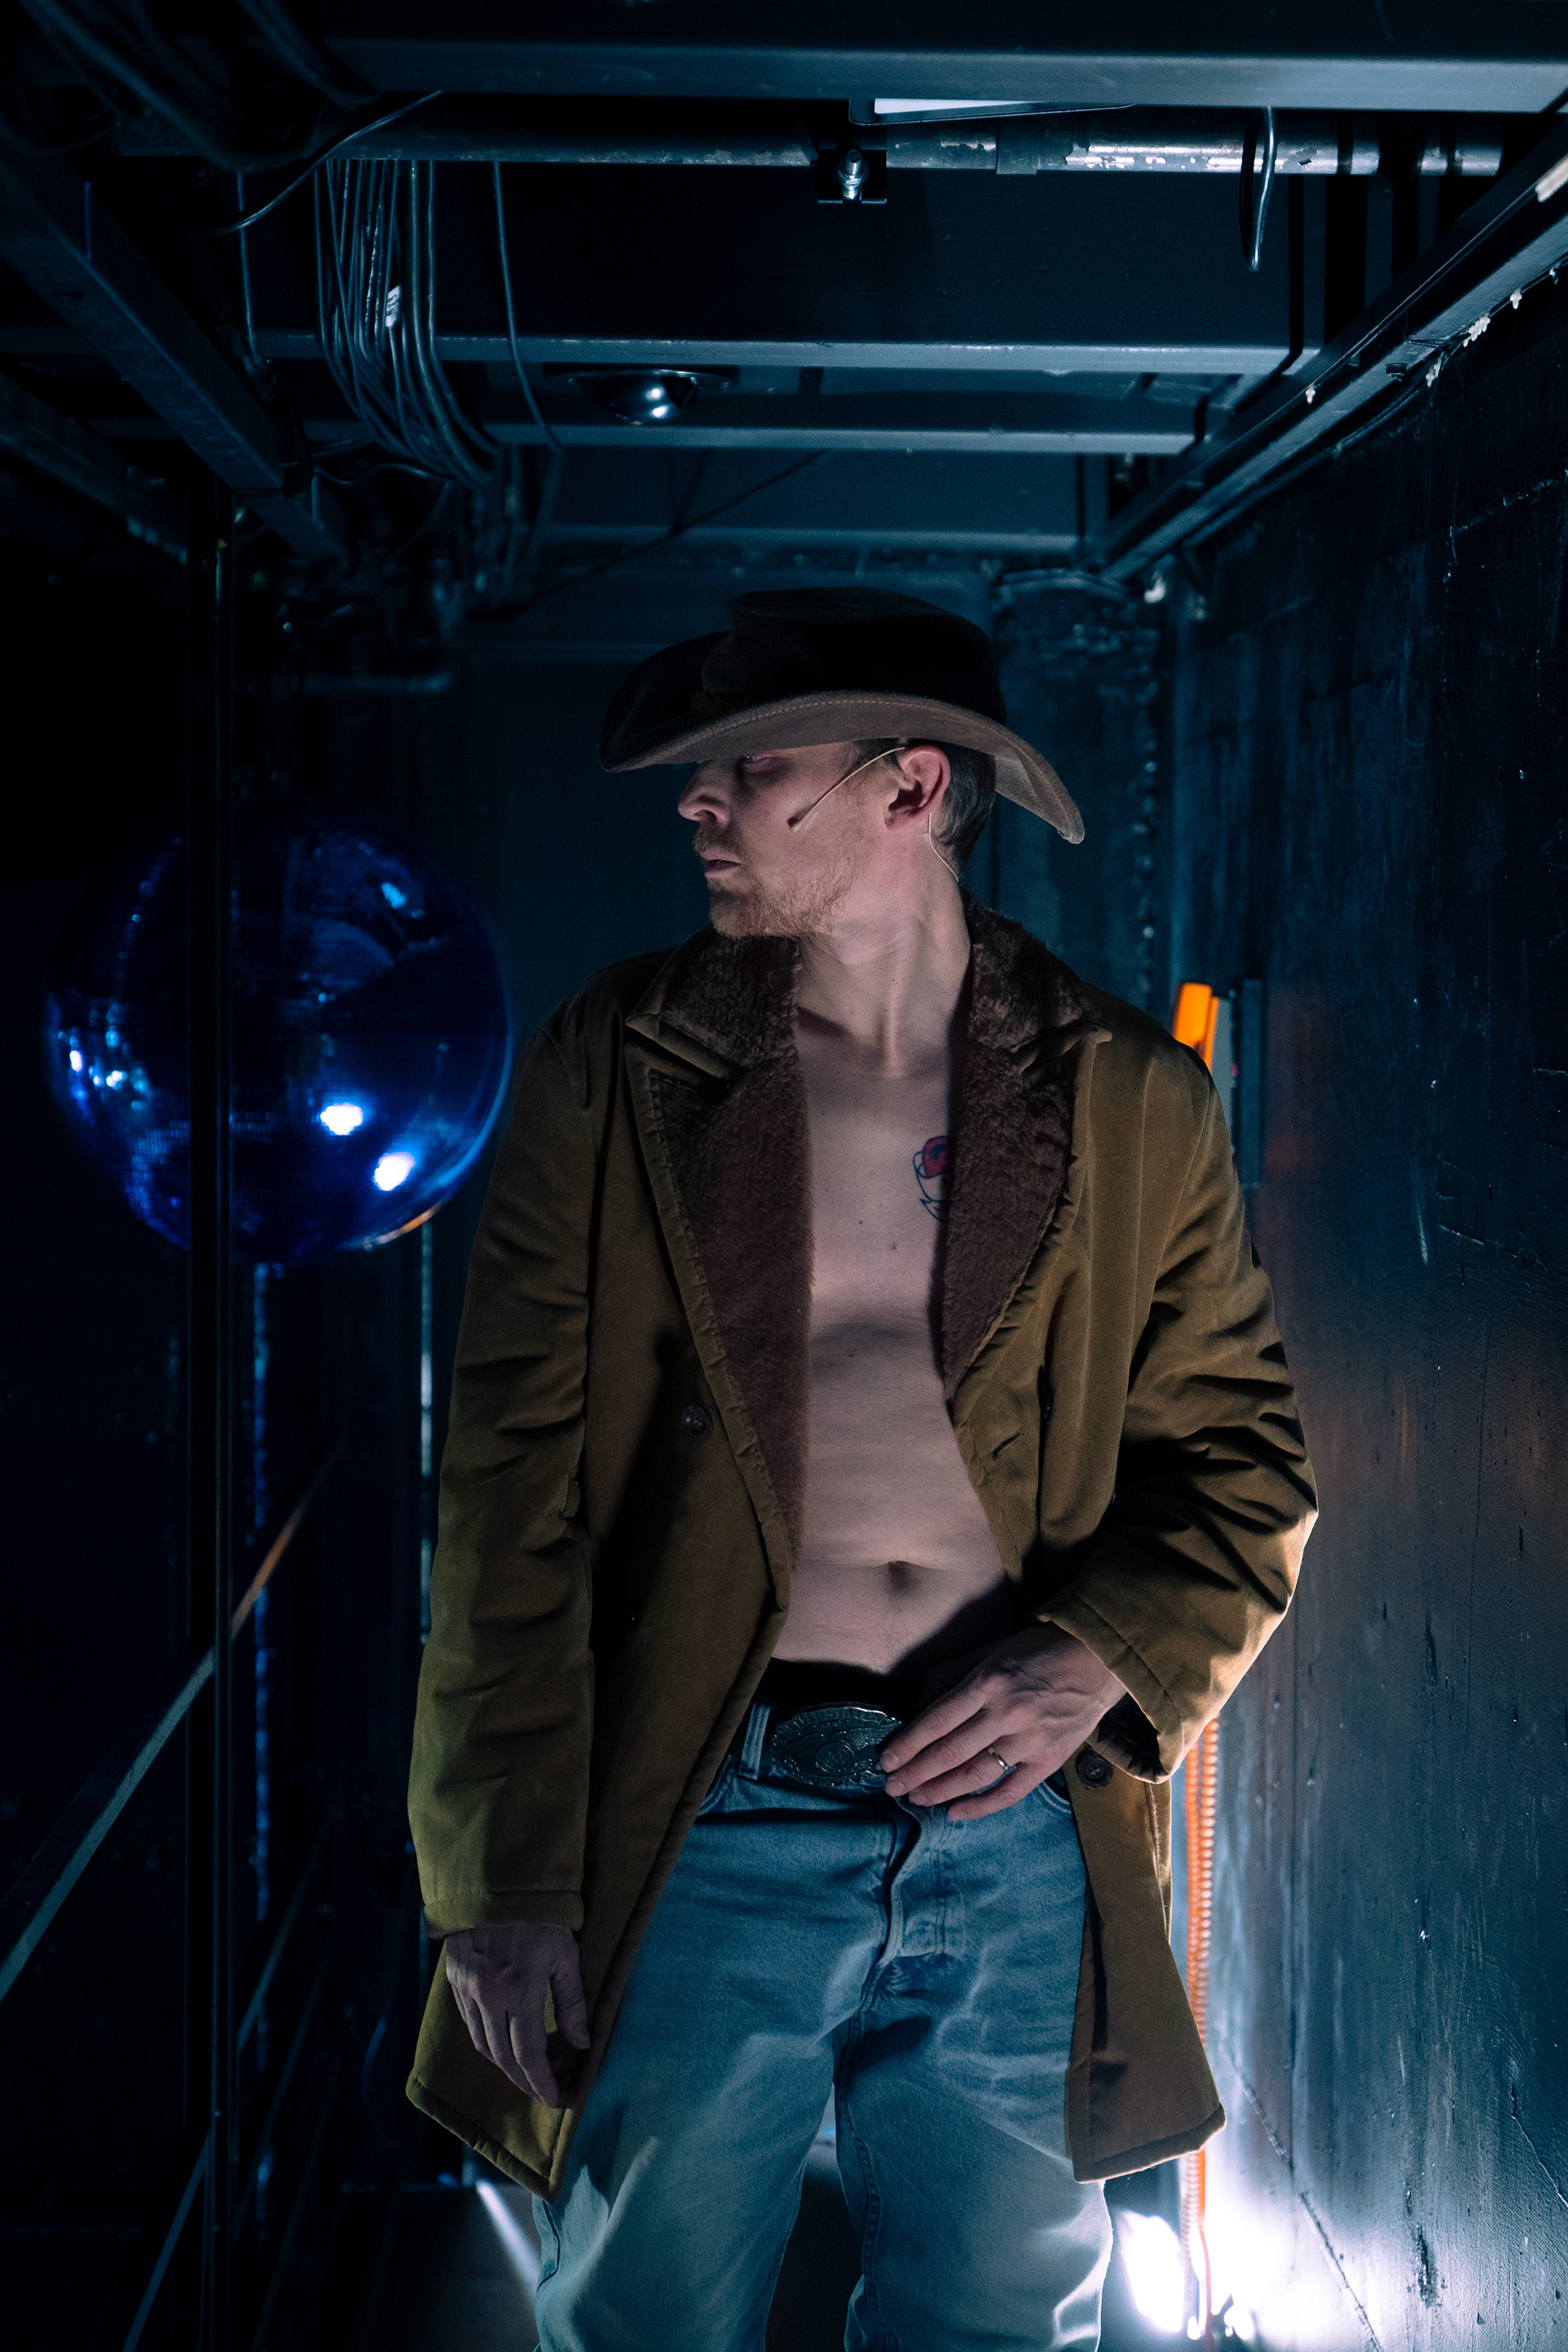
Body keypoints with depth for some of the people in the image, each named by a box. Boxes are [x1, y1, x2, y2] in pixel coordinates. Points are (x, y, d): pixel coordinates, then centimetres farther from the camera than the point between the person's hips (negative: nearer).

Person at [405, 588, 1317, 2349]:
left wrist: (1103, 1652, -10)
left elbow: (1241, 1458, 10)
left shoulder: (1132, 1101, 4)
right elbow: (511, 1490, -2)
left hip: (1023, 1839, 1)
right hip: (702, 1831, -1)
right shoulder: (613, 1070, 2)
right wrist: (507, 1877, -7)